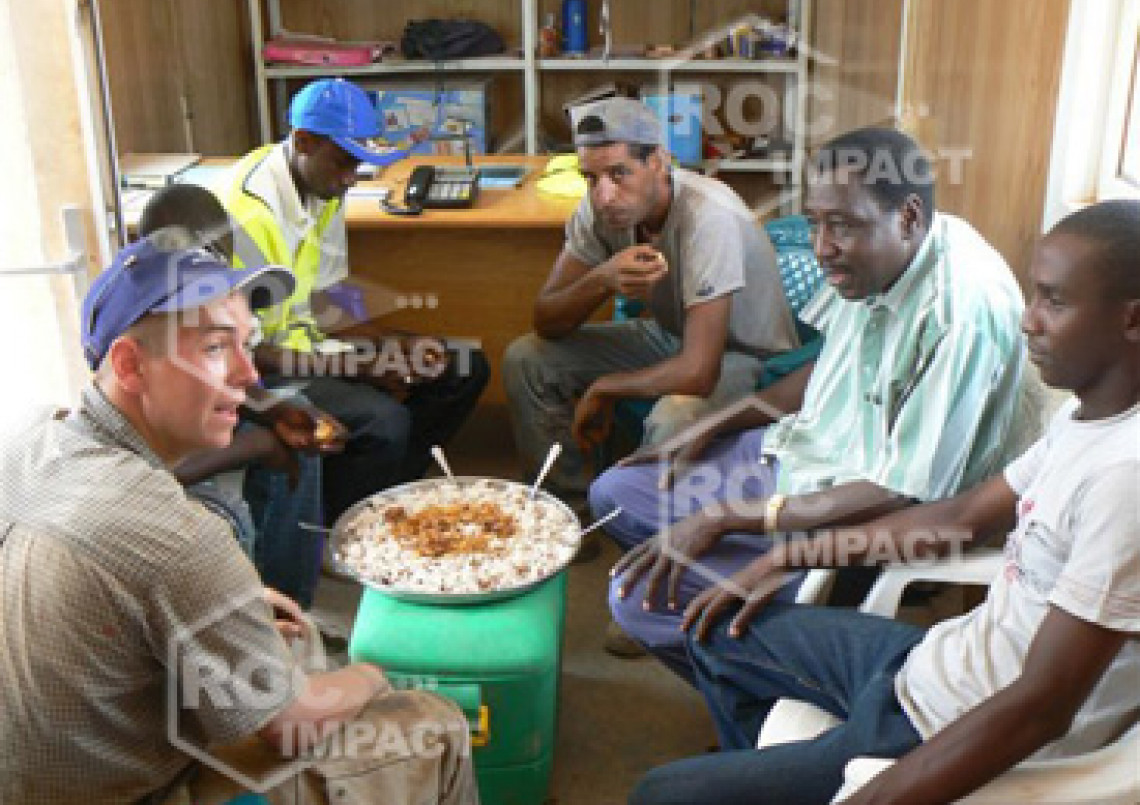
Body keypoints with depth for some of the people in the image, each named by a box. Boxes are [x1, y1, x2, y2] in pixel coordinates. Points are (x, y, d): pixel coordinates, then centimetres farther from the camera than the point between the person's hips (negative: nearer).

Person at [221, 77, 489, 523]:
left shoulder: (325, 190, 4)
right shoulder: (249, 211, -24)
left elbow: (323, 303, 10)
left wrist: (398, 345, -5)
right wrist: (356, 367, -21)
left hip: (307, 343, 9)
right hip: (254, 370, -9)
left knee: (466, 369, 3)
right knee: (385, 421, -32)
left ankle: (384, 493, 4)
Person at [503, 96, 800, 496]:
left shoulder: (709, 217, -34)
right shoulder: (600, 208, -14)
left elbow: (698, 372, -37)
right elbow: (545, 322, -10)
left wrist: (601, 389, -22)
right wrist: (600, 279, -31)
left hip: (749, 358, -7)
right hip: (668, 337, 7)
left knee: (671, 421, -39)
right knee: (525, 359, -4)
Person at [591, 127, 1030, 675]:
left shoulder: (966, 307, -30)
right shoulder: (873, 258, -4)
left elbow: (902, 496, -29)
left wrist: (723, 520, -26)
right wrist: (711, 428, 7)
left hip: (865, 524, -9)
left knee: (641, 598, -16)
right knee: (613, 496, 10)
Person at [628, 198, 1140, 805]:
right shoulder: (1086, 414, 2)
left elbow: (1041, 709, -29)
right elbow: (962, 515, 13)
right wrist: (787, 558, 12)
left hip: (951, 744, -9)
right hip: (938, 662, 9)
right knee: (721, 631, 21)